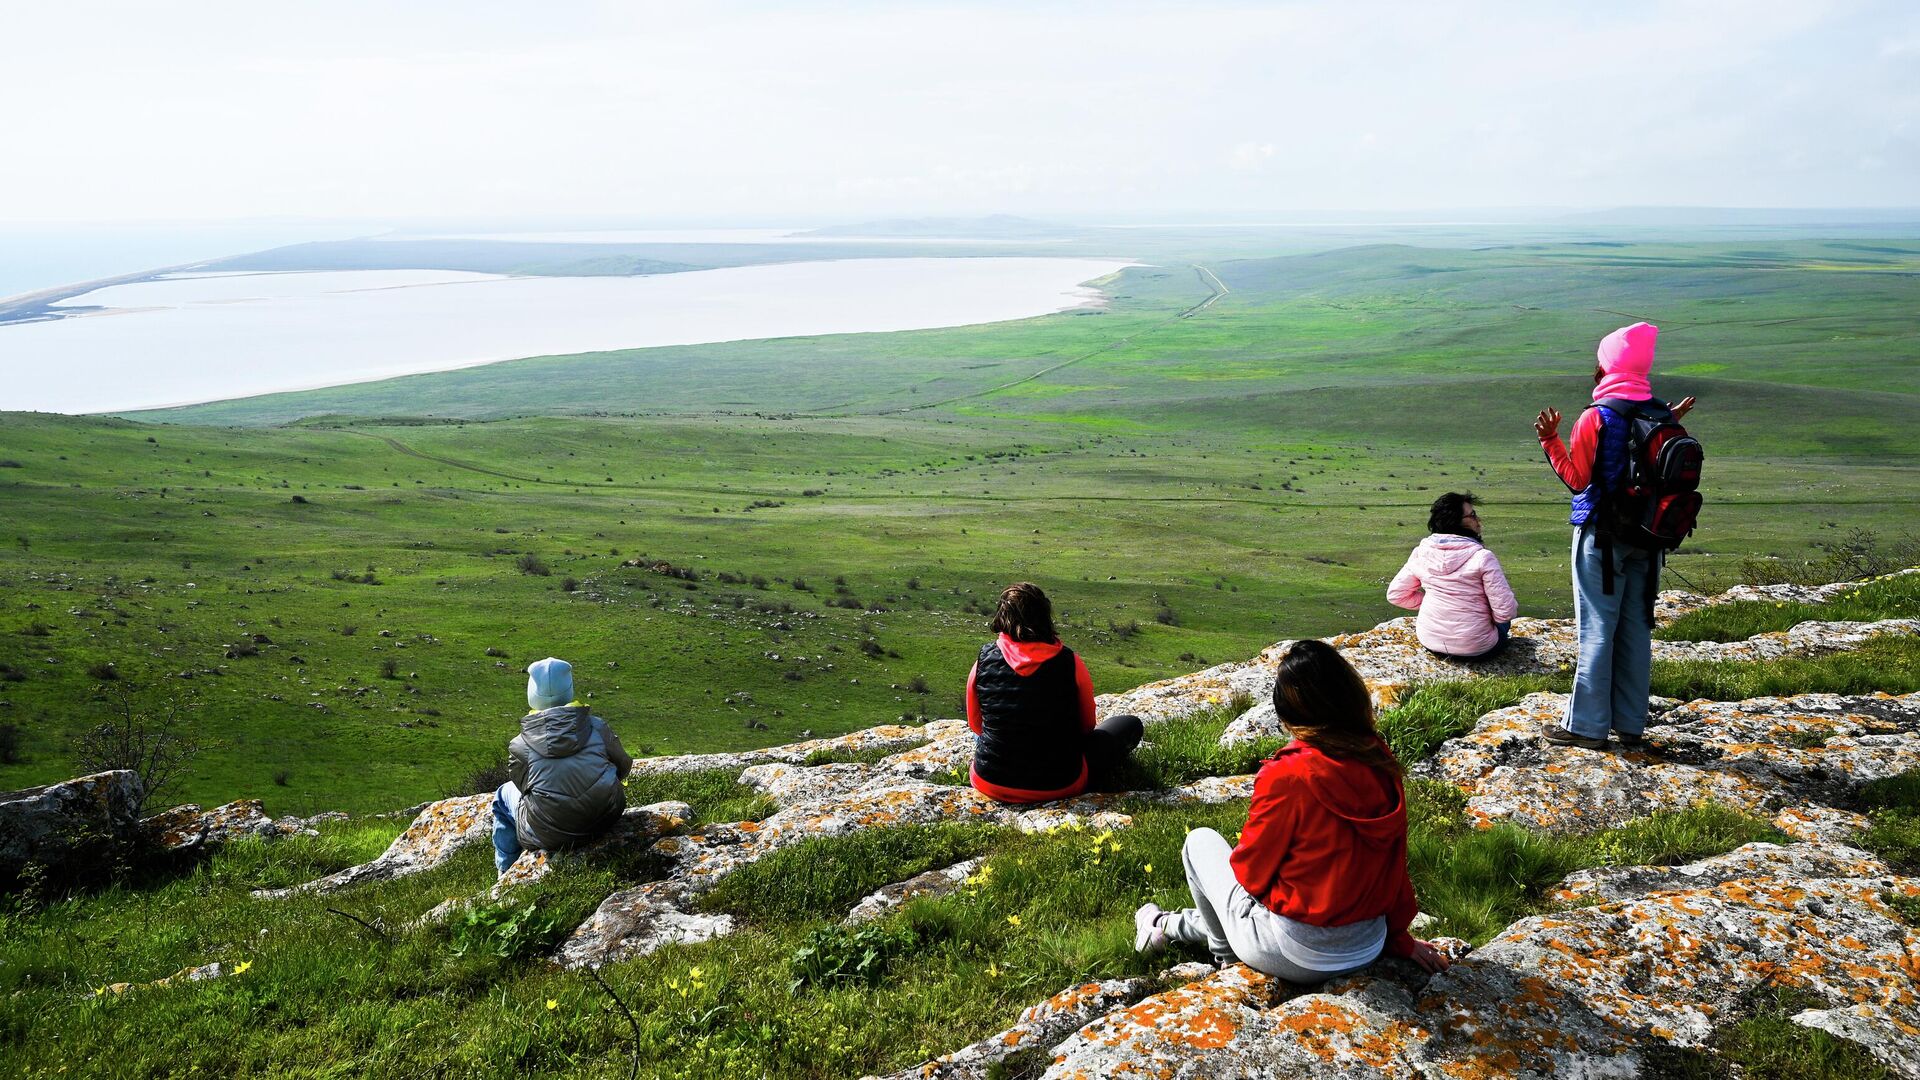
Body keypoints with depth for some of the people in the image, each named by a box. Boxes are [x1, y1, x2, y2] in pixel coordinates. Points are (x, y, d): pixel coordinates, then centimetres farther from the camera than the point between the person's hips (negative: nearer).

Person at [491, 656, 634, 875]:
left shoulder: (519, 746, -11)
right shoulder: (597, 726, -7)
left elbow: (523, 786, 5)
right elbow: (624, 765, 7)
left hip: (549, 837, -2)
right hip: (606, 821, 2)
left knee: (504, 795, 26)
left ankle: (507, 870, 36)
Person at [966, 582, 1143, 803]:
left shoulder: (984, 660, -7)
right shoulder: (1070, 663, -12)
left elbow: (975, 725, 8)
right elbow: (1087, 726, 5)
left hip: (992, 784, 4)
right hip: (1059, 786, -4)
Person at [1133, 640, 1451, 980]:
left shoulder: (1287, 775, -24)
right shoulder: (1381, 761, -7)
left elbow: (1251, 871, -13)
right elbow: (1395, 860, 4)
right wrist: (1399, 937, 16)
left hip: (1295, 957, -6)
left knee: (1200, 841, 16)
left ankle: (1227, 952, 34)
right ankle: (1173, 925, 45)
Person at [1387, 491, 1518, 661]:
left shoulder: (1421, 552, -5)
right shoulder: (1482, 557, -19)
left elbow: (1395, 594, 2)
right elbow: (1505, 612, -18)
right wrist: (1514, 608, 6)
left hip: (1431, 643, 3)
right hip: (1474, 649, -3)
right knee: (1502, 620, 29)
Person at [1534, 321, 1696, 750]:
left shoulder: (1595, 418, -14)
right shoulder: (1660, 416, 3)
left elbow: (1577, 479, -12)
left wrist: (1550, 441, -8)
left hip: (1601, 537, -5)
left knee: (1597, 630, 0)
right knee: (1637, 629, 11)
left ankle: (1586, 726, 5)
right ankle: (1631, 726, 19)